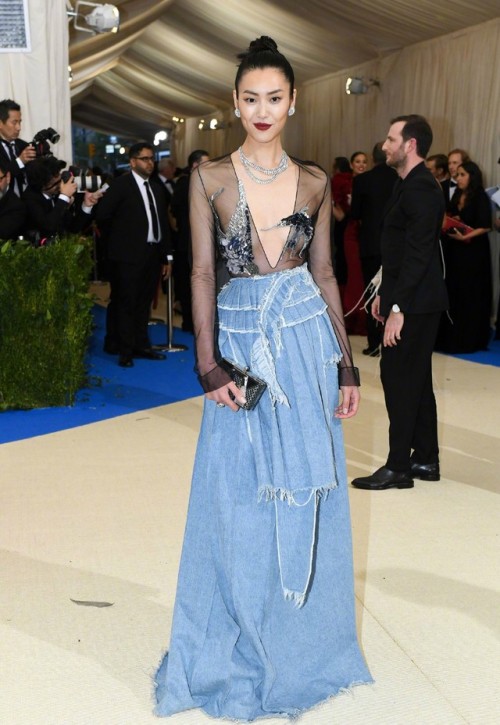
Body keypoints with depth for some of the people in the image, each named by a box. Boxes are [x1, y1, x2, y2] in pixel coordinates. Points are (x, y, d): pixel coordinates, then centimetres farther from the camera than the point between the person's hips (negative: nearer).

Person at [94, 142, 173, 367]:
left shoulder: (156, 188, 16)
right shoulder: (121, 184, -5)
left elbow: (162, 223, 16)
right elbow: (102, 215, -8)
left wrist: (167, 256, 12)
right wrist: (116, 241, 1)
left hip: (152, 254, 6)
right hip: (129, 255, -6)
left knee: (143, 303, 11)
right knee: (126, 303, -1)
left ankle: (141, 346, 19)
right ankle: (125, 350, 6)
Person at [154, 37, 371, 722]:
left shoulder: (314, 181, 6)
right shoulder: (210, 177, -1)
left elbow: (325, 274, 8)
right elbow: (202, 273, -4)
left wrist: (346, 363, 6)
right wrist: (210, 364, -13)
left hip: (307, 341, 2)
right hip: (240, 340, -2)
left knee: (308, 496, 9)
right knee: (239, 503, 6)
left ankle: (300, 644, 29)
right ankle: (240, 651, 26)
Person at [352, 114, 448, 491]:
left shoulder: (421, 188, -17)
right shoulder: (411, 184, 14)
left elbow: (418, 253, -23)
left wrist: (398, 308, -24)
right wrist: (385, 293, 18)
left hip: (415, 303, -10)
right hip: (412, 299, 10)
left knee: (398, 377, -5)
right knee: (415, 378, 14)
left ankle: (399, 467, 3)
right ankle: (425, 460, 23)